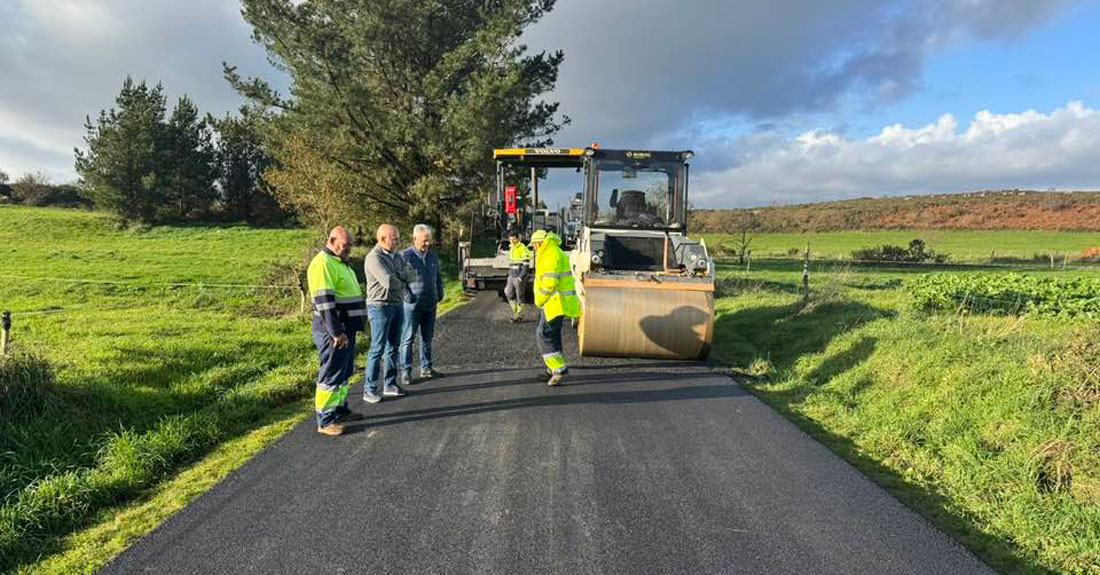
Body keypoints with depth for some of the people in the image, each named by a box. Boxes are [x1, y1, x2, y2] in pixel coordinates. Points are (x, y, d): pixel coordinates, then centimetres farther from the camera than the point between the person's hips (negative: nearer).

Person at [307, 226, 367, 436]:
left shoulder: (340, 263, 16)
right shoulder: (322, 264, -17)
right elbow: (324, 302, -24)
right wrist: (336, 332, -25)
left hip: (346, 328, 10)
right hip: (333, 329, -10)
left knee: (345, 371, 18)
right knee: (332, 374, -4)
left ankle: (340, 410, 29)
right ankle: (325, 421, 3)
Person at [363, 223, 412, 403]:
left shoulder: (397, 256, 12)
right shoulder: (373, 258, -15)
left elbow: (406, 275, 0)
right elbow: (389, 282, -24)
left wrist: (396, 277, -19)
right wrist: (400, 281, -4)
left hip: (396, 305, 8)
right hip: (380, 306, -8)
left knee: (393, 347, 12)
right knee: (377, 348, -7)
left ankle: (390, 385, 21)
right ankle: (369, 390, -1)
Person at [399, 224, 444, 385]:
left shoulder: (432, 256, 11)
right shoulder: (405, 256, -8)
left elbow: (438, 277, 21)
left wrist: (440, 294, 13)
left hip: (430, 304, 6)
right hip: (412, 305, -6)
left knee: (427, 338, 13)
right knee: (408, 338, -1)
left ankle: (426, 368, 23)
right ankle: (406, 371, 5)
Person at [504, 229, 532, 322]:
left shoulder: (522, 249, -12)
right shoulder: (511, 248, 14)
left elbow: (526, 265, -15)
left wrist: (521, 276, -18)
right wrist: (510, 273, 18)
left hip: (519, 277, -8)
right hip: (511, 275, 8)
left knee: (519, 296, 0)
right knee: (508, 293, 6)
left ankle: (519, 314, 10)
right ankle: (515, 311, 19)